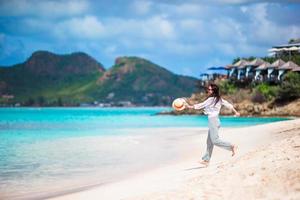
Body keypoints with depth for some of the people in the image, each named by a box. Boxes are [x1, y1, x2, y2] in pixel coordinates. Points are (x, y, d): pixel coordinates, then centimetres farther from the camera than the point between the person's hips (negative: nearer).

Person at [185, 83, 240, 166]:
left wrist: (189, 106, -2)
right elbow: (228, 104, 14)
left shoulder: (211, 99, -13)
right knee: (209, 141, 9)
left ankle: (232, 146, -7)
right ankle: (206, 160, 10)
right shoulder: (219, 99, 10)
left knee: (215, 140, -11)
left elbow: (201, 105, -8)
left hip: (213, 120, -9)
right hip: (214, 120, 9)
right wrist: (235, 112, 24)